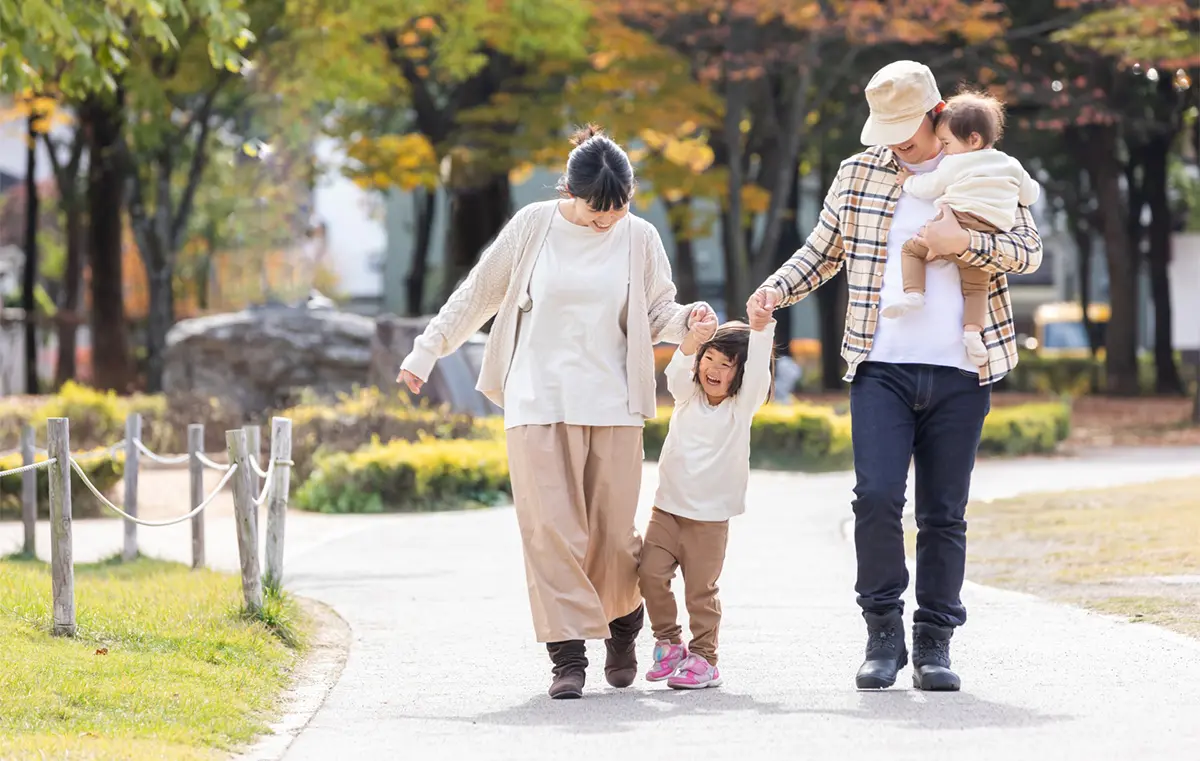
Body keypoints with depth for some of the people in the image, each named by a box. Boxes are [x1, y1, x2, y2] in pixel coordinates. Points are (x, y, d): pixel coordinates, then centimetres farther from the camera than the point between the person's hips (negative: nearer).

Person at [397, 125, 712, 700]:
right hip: (539, 403, -1)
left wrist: (686, 320, -13)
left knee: (612, 533, 1)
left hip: (612, 405, 1)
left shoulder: (639, 238, 4)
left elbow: (656, 316, 10)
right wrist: (426, 352, 11)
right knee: (551, 529, -9)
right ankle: (568, 656, -8)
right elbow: (478, 295, 9)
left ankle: (623, 628, 27)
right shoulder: (533, 227, 1)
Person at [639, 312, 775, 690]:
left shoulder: (743, 404, -2)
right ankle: (669, 642, 10)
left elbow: (757, 368, -19)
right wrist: (693, 340, -36)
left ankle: (703, 658, 11)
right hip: (667, 507, 3)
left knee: (701, 590, -1)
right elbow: (677, 371, -15)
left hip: (710, 516, -3)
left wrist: (760, 325, -37)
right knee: (651, 574, -8)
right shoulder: (688, 395, 6)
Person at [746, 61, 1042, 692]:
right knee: (876, 497, -13)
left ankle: (934, 644, 10)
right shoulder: (858, 174, 9)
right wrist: (776, 290, 1)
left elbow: (1030, 250, 2)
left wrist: (965, 243, -15)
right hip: (881, 367, 0)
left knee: (944, 514, 3)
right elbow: (823, 250, 18)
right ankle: (883, 635, -2)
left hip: (958, 373, 0)